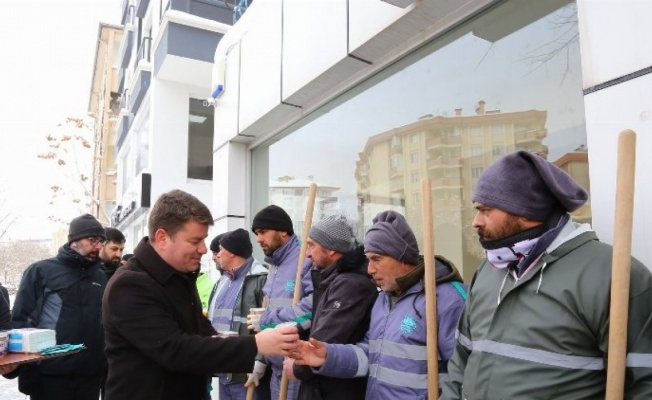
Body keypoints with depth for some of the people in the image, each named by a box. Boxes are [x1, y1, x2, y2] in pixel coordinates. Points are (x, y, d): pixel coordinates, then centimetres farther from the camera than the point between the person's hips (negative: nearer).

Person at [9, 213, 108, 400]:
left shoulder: (100, 277, 10)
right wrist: (26, 372, -10)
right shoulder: (41, 271, -3)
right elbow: (21, 320, -6)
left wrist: (107, 365, 6)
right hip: (51, 374, -4)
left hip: (91, 374, 4)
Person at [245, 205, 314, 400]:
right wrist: (260, 359, 17)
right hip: (277, 368, 8)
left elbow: (314, 307, -31)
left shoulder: (307, 259, -17)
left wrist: (265, 320, -18)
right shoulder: (275, 266, 13)